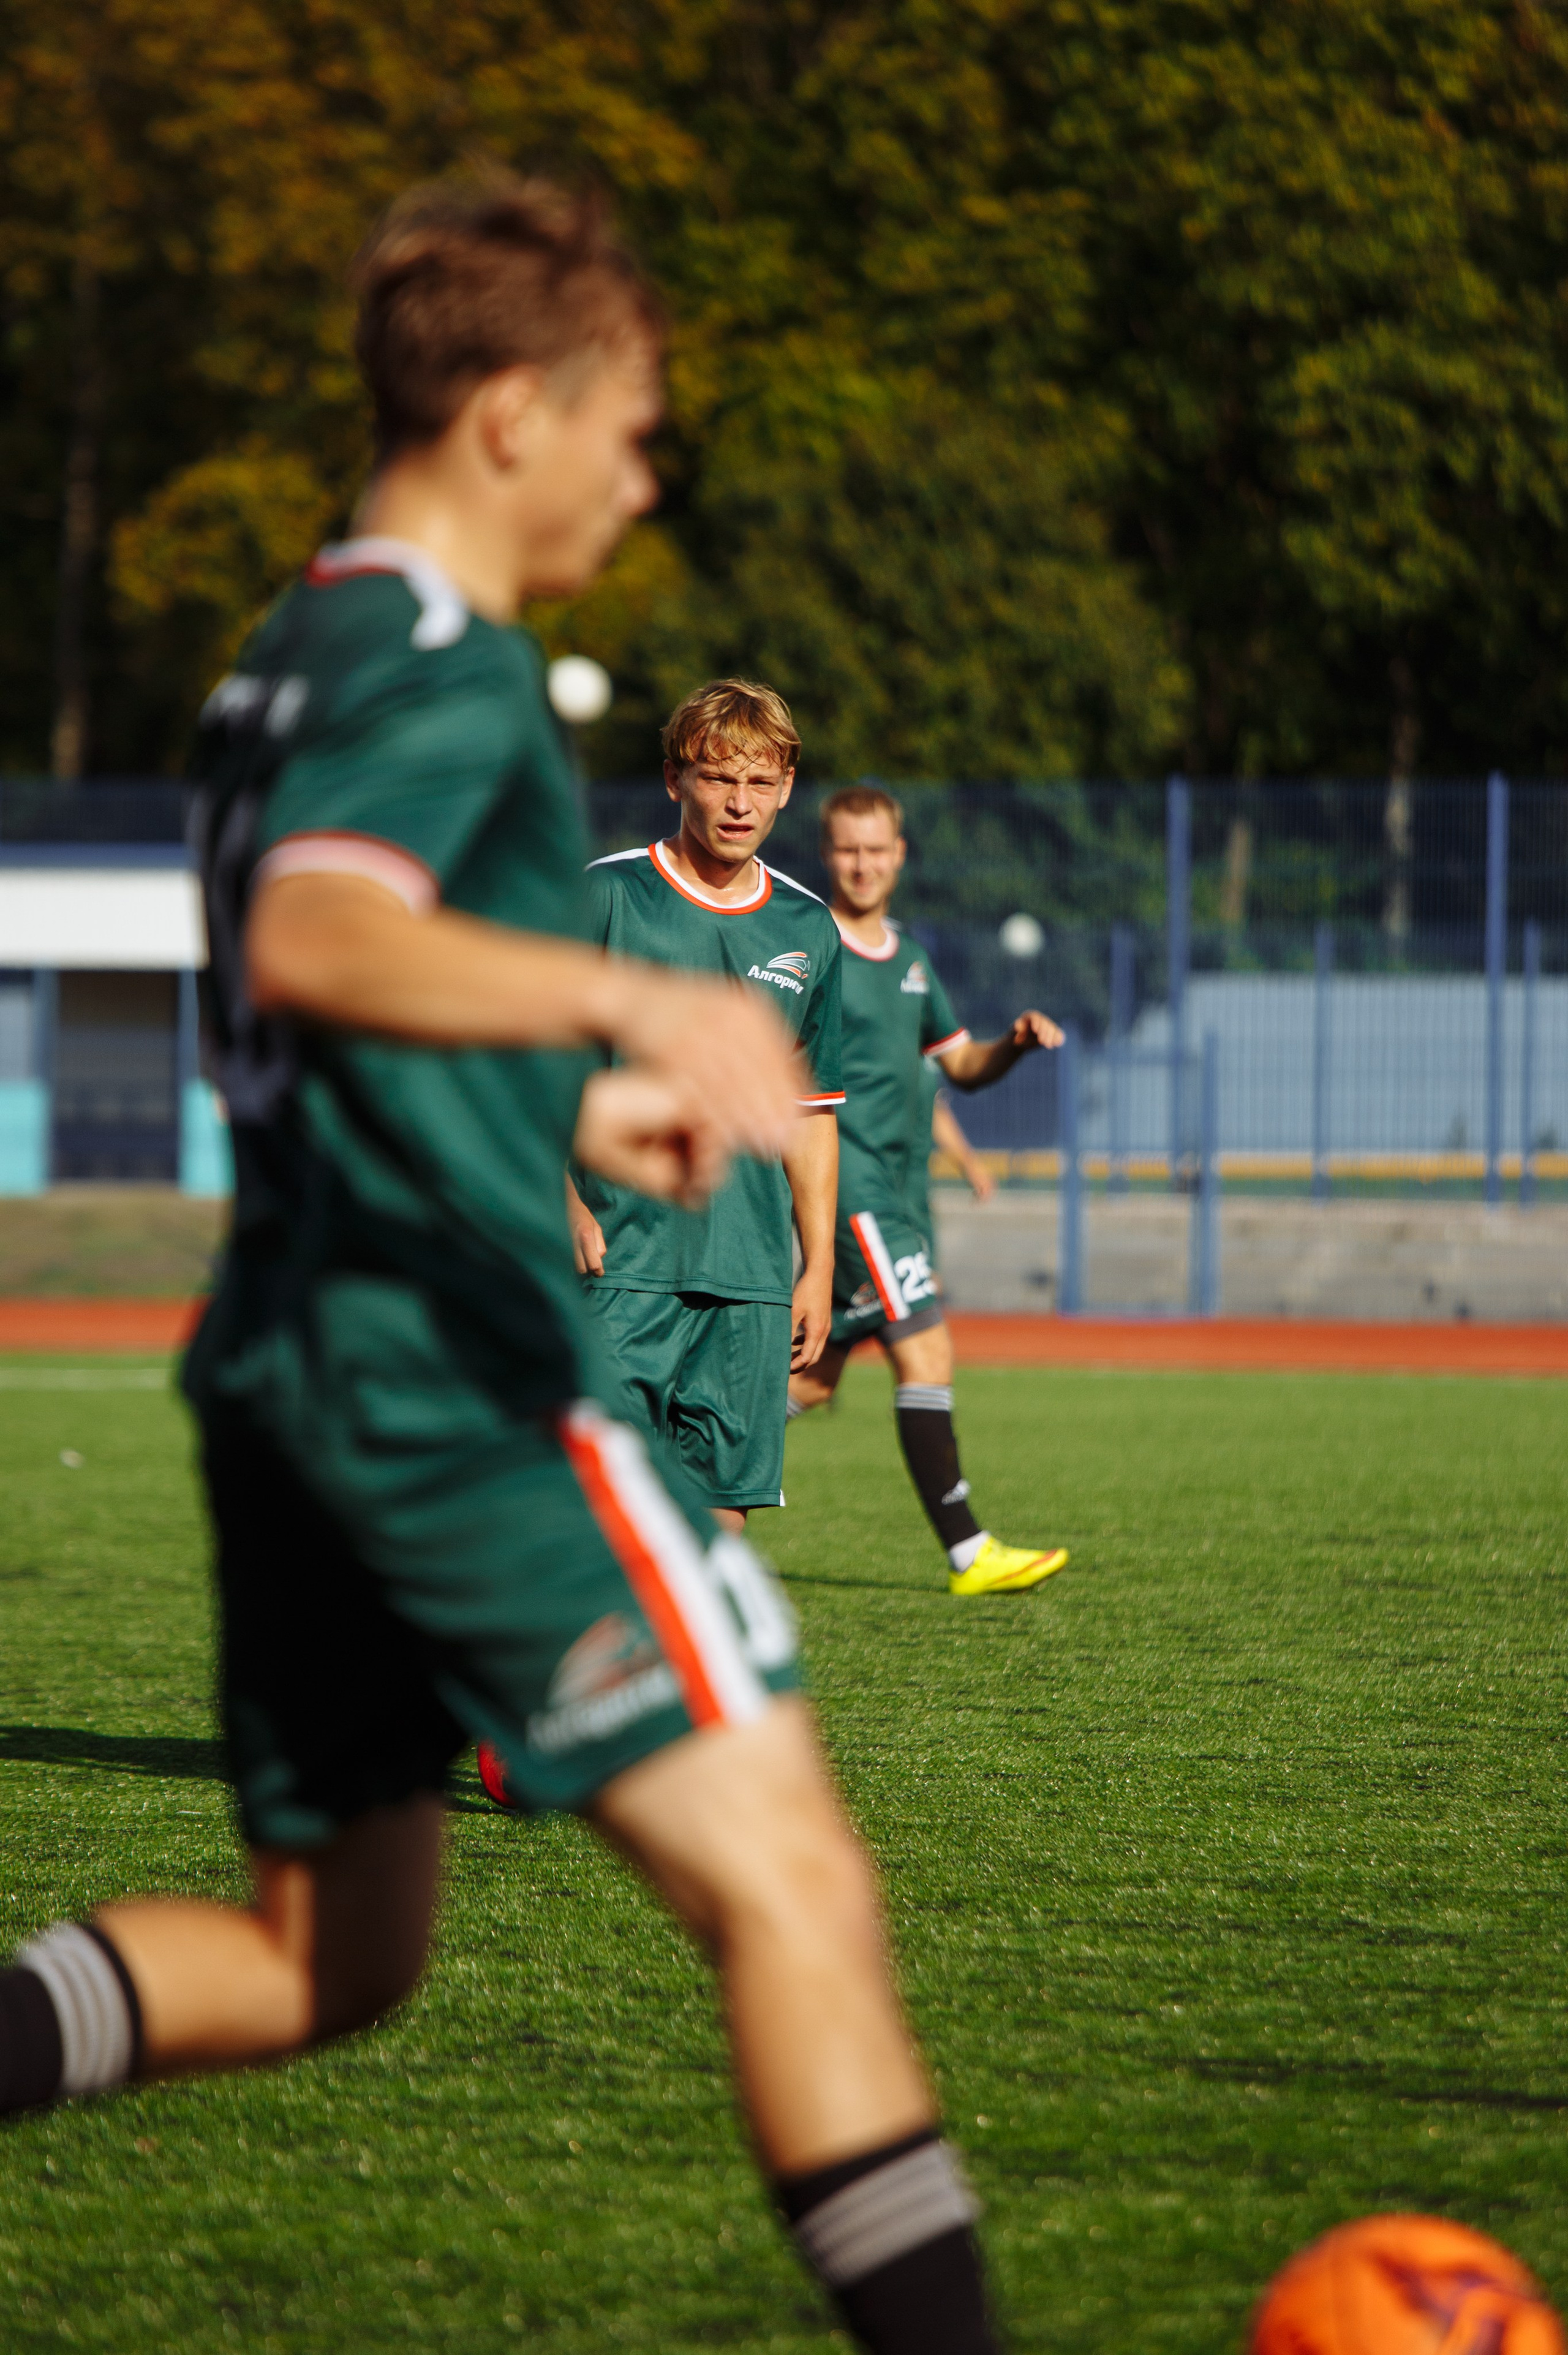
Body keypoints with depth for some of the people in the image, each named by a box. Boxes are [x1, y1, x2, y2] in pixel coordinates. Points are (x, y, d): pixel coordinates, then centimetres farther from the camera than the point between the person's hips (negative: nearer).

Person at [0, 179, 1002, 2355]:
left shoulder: (289, 662, 19)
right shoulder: (444, 668, -12)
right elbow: (312, 943, -32)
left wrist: (569, 1112, 33)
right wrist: (636, 1002, -43)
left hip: (290, 1366, 10)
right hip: (456, 1377, -10)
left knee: (322, 1954, 18)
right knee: (787, 1883, -10)